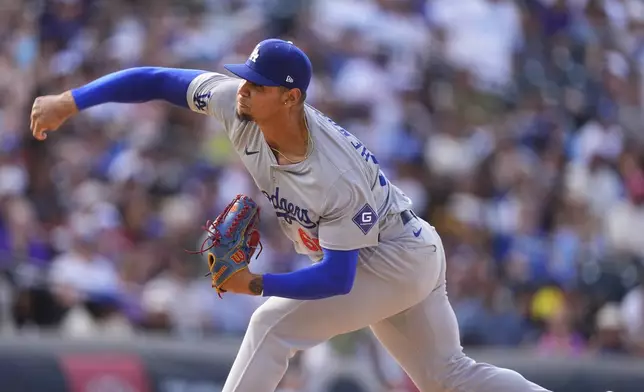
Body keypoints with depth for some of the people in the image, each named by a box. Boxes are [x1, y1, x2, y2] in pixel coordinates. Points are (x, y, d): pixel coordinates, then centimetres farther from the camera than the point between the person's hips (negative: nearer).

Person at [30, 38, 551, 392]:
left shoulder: (338, 177, -36)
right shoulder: (239, 104, -19)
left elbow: (336, 279, -32)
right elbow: (158, 80, -14)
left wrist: (256, 285, -39)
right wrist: (70, 102, -20)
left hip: (396, 259, -9)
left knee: (274, 323, -17)